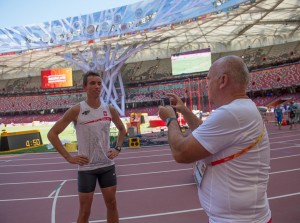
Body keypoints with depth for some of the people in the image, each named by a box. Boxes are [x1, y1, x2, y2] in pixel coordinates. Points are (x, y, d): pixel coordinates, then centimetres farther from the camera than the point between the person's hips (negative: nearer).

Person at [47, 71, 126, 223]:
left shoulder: (109, 110, 0)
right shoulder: (76, 110, -12)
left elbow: (122, 129, 18)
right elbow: (52, 134, -8)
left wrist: (117, 149, 5)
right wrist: (68, 157, -12)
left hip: (107, 165, 4)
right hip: (86, 167, -3)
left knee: (112, 204, 14)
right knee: (85, 211, 9)